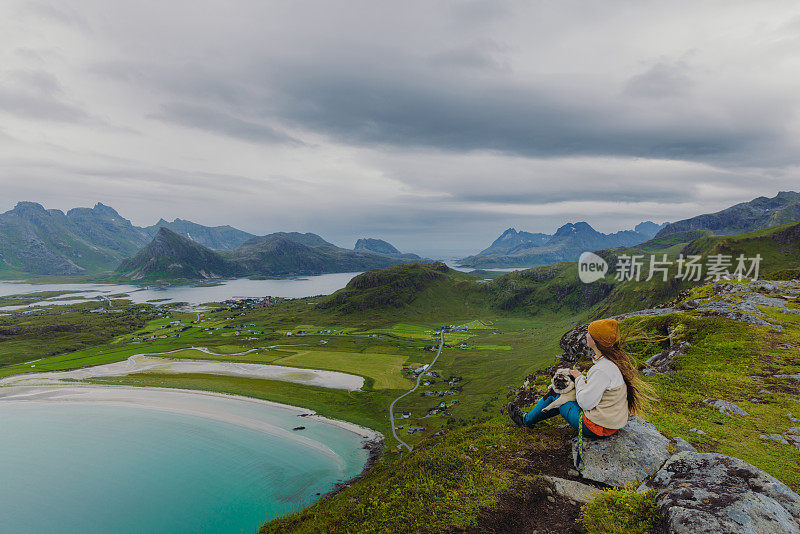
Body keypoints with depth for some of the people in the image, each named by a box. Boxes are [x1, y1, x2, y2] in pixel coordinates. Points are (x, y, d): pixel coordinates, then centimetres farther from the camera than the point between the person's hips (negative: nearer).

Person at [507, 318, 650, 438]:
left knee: (555, 395, 9)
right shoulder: (617, 357, -4)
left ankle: (526, 420, 35)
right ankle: (529, 417, 39)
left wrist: (579, 378, -10)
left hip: (597, 428, -8)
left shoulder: (602, 370, -33)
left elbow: (585, 403, -24)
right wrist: (585, 379, 2)